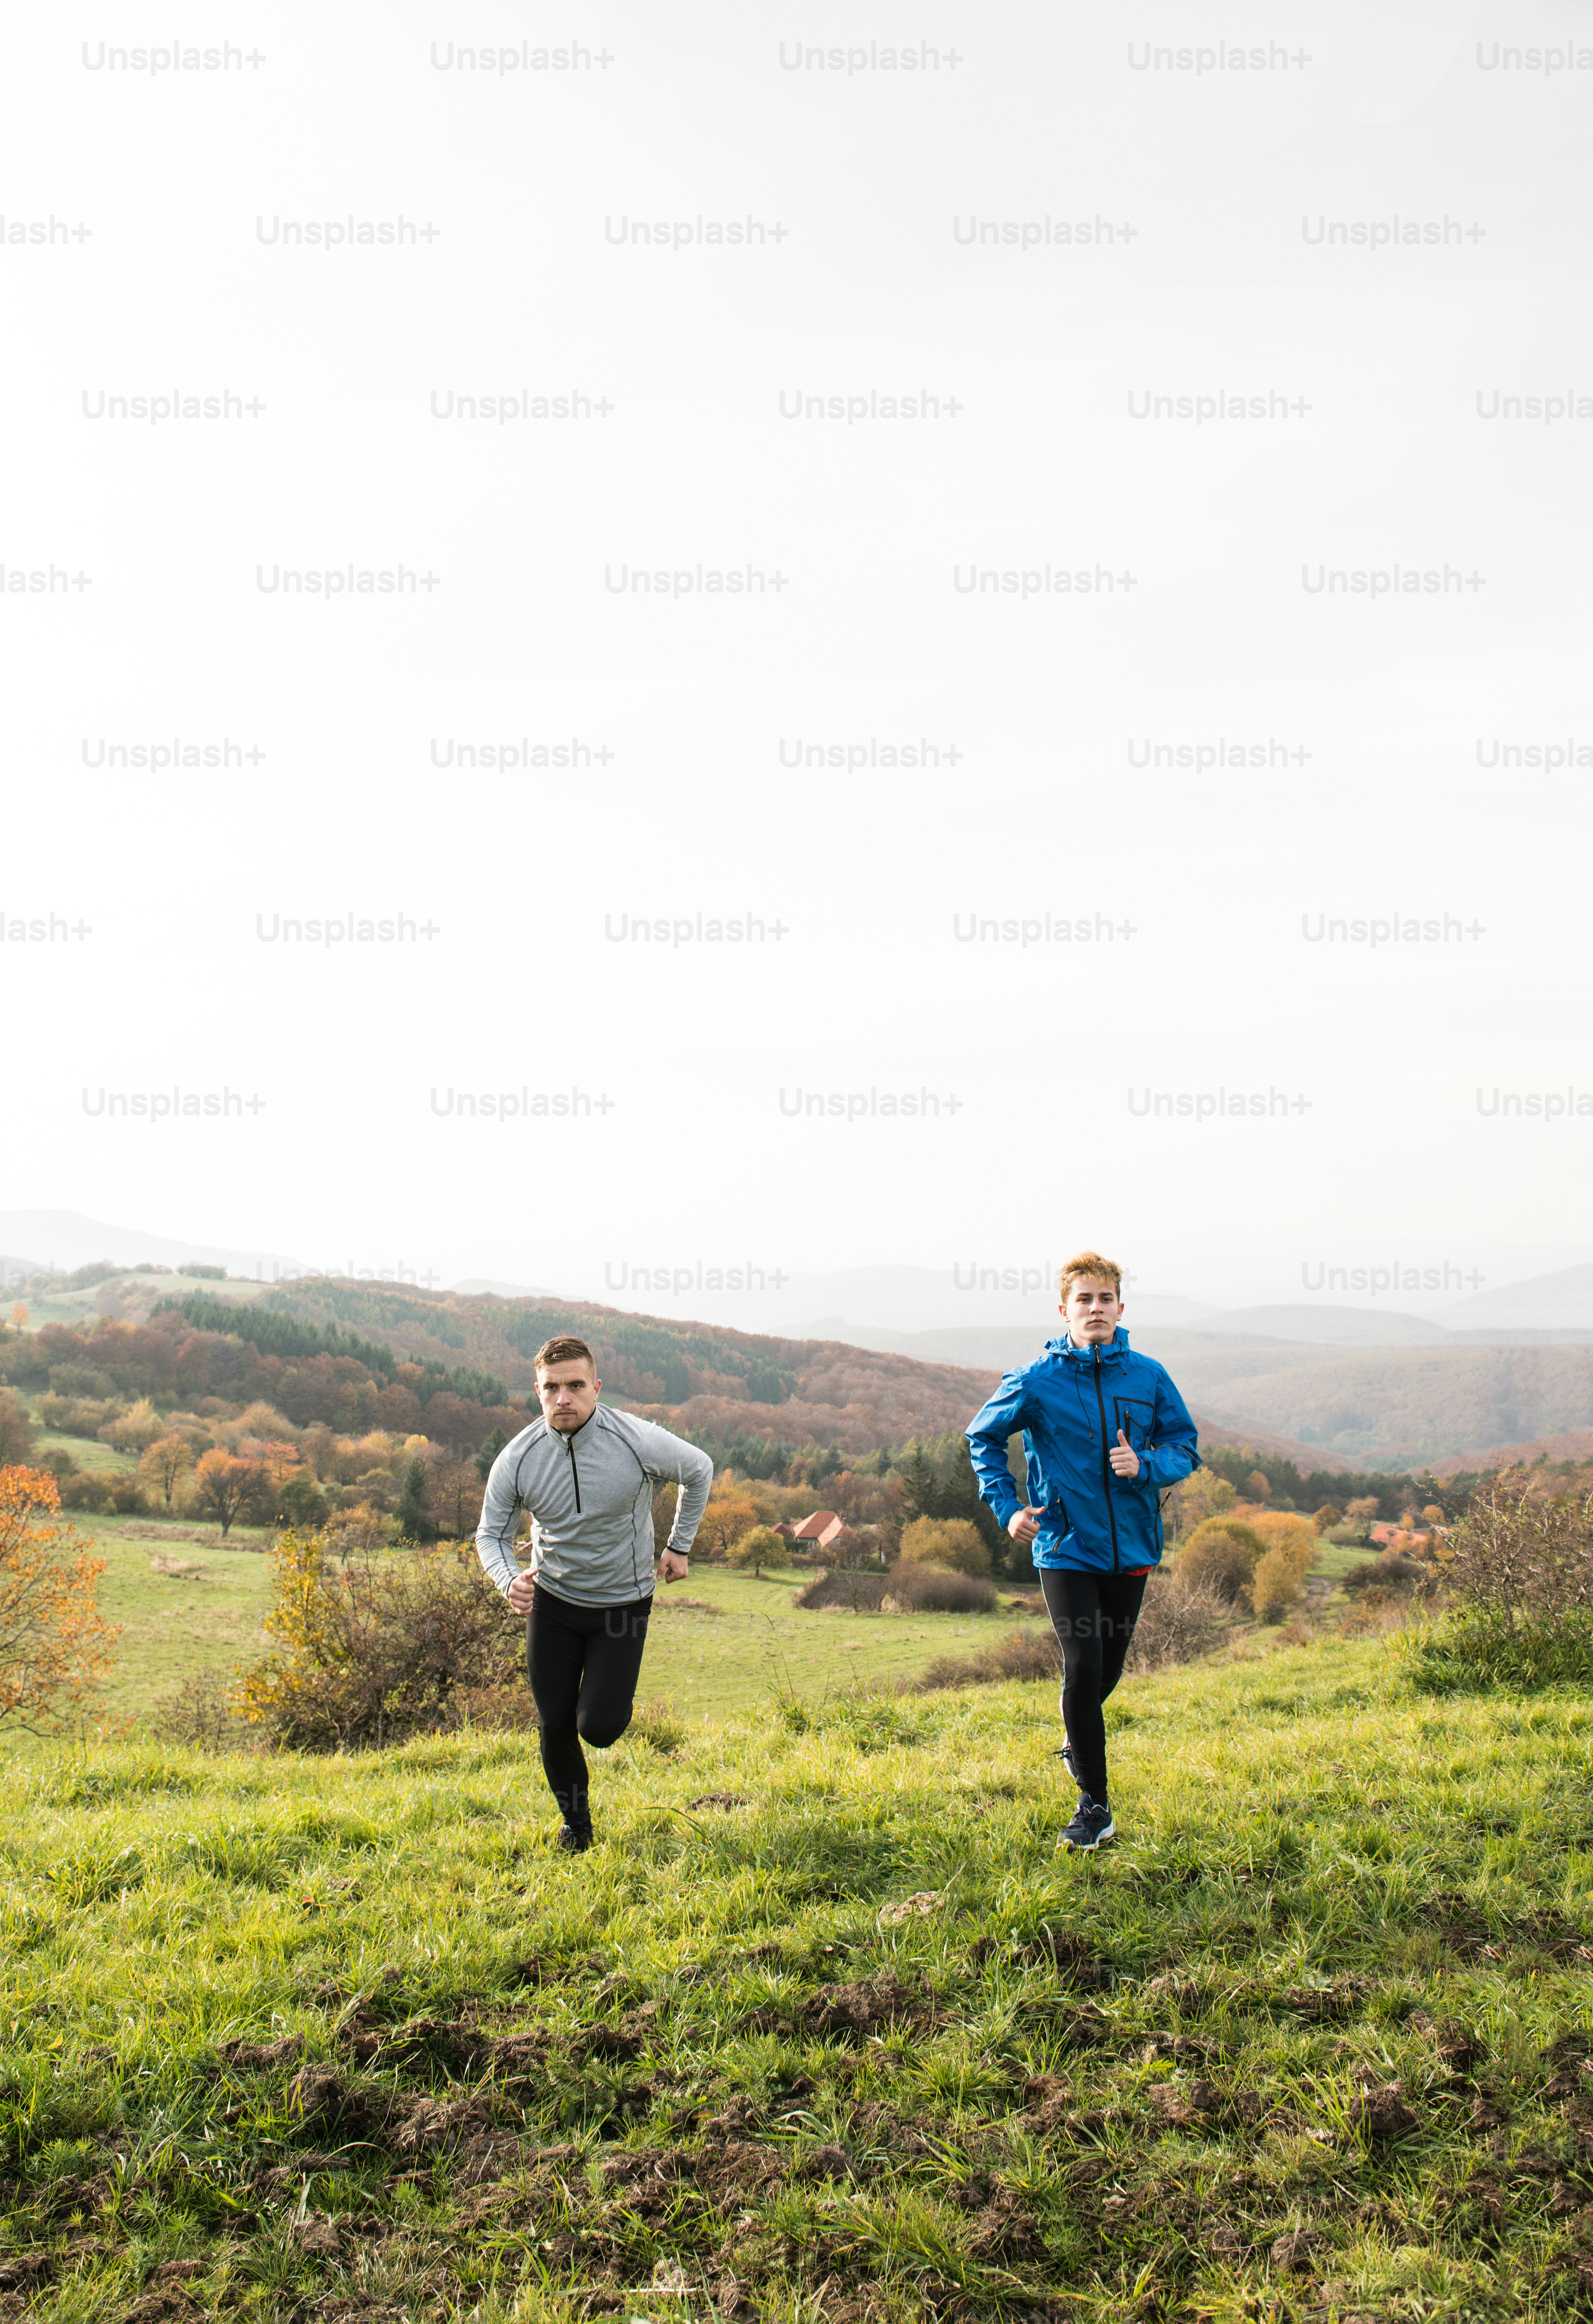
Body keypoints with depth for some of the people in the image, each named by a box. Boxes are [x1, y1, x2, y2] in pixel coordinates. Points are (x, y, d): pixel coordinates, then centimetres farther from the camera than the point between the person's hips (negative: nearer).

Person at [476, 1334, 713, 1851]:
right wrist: (510, 1580, -23)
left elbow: (699, 1470, -1)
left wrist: (679, 1546, 6)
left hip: (623, 1604, -1)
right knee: (555, 1724, 4)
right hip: (552, 1600, 2)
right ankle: (576, 1822, 32)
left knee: (599, 1729, -8)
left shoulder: (640, 1441, -22)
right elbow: (491, 1533, -2)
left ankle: (609, 1695, 30)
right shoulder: (517, 1459, -17)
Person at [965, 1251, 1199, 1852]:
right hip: (1065, 1548, -3)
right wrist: (1006, 1505, -5)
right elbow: (984, 1437, 6)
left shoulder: (1149, 1377, -3)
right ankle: (1094, 1805, 4)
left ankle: (1078, 1744, 49)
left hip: (1131, 1547, 3)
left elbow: (1185, 1446, 6)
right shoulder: (1036, 1381, -8)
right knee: (1082, 1668, -11)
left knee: (1107, 1669, 16)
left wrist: (1146, 1466, -15)